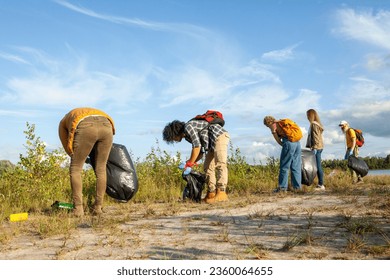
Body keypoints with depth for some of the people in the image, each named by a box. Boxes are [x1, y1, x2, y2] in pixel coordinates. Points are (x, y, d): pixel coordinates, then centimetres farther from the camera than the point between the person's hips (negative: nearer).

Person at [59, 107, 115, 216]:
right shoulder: (94, 113, 47)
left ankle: (78, 209, 9)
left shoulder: (63, 123, 37)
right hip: (106, 126, 4)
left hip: (86, 128, -3)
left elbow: (69, 148, 29)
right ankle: (98, 207, 18)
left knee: (75, 169, 12)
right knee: (101, 169, 16)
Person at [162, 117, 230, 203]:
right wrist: (189, 164, 8)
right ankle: (211, 194, 5)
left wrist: (190, 163, -13)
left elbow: (197, 146, -19)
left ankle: (221, 193, -29)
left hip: (220, 136, -10)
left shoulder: (188, 127, -11)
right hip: (213, 142, 10)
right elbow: (200, 152, 19)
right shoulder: (187, 136, 18)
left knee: (220, 164, -21)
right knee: (208, 167, 7)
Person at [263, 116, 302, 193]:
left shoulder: (273, 126, 4)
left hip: (289, 143, -7)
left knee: (284, 167, 1)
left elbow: (278, 140, 1)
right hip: (297, 142, 7)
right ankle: (297, 186, 14)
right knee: (296, 166, 11)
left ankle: (282, 187, 4)